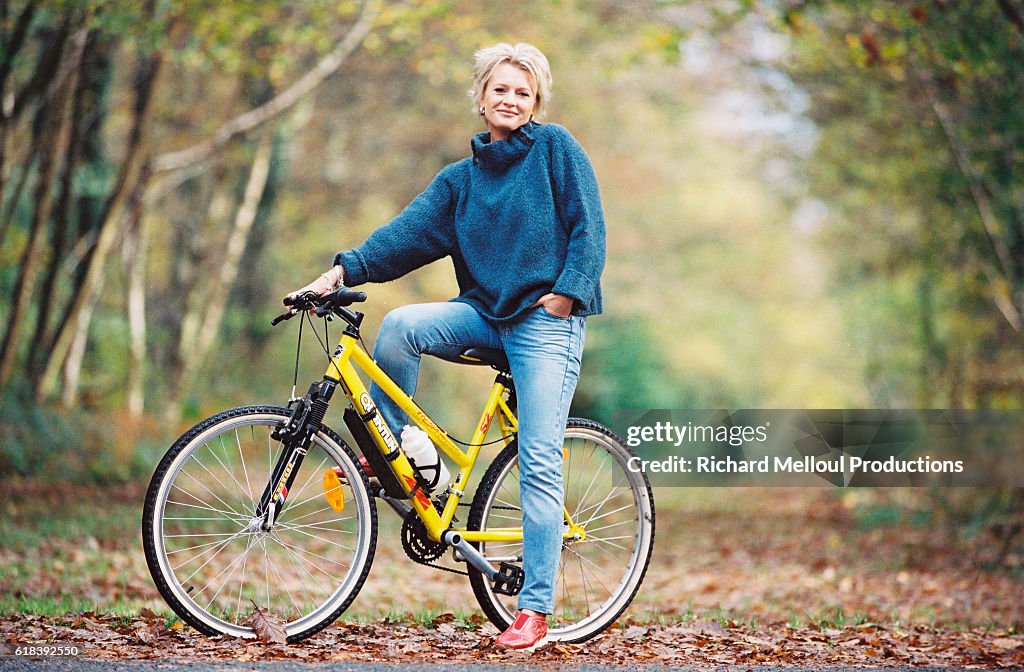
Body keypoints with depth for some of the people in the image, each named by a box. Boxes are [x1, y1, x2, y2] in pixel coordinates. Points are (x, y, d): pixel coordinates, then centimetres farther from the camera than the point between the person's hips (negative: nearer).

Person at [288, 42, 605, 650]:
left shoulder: (555, 147, 2)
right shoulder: (461, 178, 14)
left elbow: (588, 227, -3)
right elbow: (410, 233, 2)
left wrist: (567, 290, -14)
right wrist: (347, 268, -11)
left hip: (546, 321, -5)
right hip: (485, 314, 5)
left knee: (539, 463, -10)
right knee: (399, 326, -24)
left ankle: (535, 611, -6)